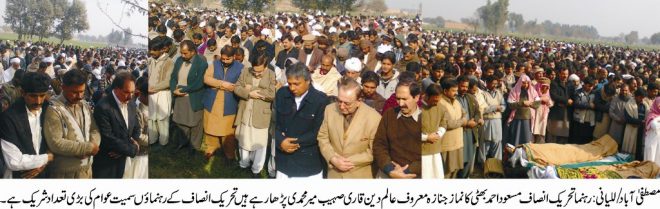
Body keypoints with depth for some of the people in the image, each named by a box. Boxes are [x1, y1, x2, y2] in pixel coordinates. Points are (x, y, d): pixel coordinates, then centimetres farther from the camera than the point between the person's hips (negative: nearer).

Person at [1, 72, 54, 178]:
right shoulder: (9, 117, -21)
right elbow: (14, 162, -24)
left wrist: (44, 163, -12)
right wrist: (48, 157, -14)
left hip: (44, 174, 4)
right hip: (19, 177, -4)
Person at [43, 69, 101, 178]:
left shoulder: (85, 106, 9)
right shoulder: (54, 109, -14)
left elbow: (94, 130, 7)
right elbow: (55, 143, -21)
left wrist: (92, 147, -15)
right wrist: (88, 147, -19)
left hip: (86, 168, 6)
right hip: (65, 172, -6)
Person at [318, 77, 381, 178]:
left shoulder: (374, 118, -18)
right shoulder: (330, 109, -7)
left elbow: (374, 152, -10)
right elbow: (323, 137, 2)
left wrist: (350, 161, -16)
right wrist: (333, 158, -13)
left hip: (360, 175, -3)